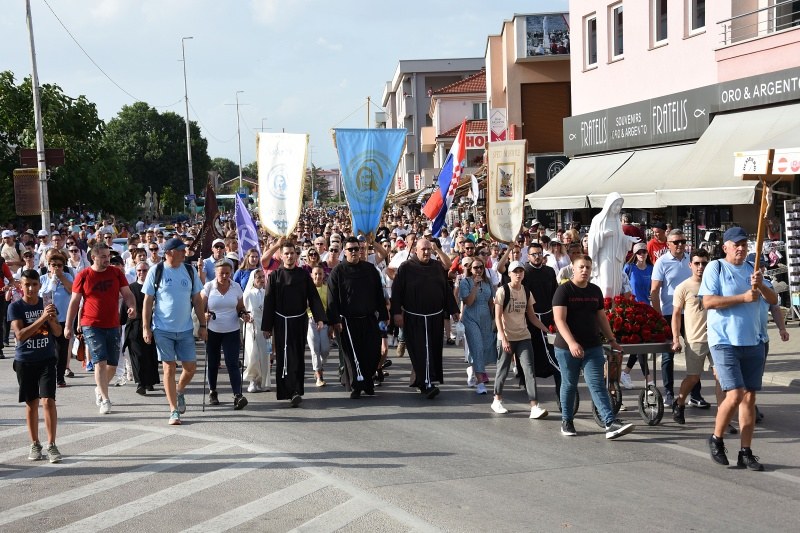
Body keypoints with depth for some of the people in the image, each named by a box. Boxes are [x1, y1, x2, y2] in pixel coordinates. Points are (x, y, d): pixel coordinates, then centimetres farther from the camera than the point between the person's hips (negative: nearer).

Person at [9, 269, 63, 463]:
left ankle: (51, 445, -5)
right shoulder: (15, 307, -6)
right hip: (25, 361, -1)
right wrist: (41, 318, -26)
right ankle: (35, 445, 18)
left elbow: (58, 333, 2)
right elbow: (20, 334, -17)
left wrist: (52, 319, -18)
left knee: (48, 400, -9)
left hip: (47, 359, 1)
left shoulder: (47, 304, 2)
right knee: (31, 403, 7)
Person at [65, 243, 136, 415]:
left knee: (112, 364, 9)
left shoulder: (116, 273, 4)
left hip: (113, 325, 3)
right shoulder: (83, 276, -2)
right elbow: (74, 301, 3)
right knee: (100, 362, -12)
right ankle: (105, 400, -7)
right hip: (91, 326, -3)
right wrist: (68, 326, 2)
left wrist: (132, 307, -17)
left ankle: (100, 389, 34)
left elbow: (127, 294, 5)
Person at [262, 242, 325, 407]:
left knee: (298, 358, 8)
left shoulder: (304, 275, 5)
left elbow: (313, 297, 2)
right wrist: (266, 327, -1)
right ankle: (293, 392, -14)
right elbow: (268, 302, 2)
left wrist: (319, 318, -11)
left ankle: (295, 392, 18)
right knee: (284, 358, -9)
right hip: (281, 322, -2)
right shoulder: (274, 276, 2)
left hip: (300, 321, 2)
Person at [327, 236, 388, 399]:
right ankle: (355, 386, 9)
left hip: (369, 319, 3)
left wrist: (383, 315, 8)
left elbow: (379, 294, 11)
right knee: (352, 355, 0)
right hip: (347, 322, -3)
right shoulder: (337, 272, -2)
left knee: (373, 353, 3)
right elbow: (332, 299, -4)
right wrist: (334, 321, -11)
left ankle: (367, 382, 23)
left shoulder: (370, 269, 7)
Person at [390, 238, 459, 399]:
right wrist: (397, 312, -12)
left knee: (434, 352, 8)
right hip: (414, 319, -5)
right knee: (421, 352, -11)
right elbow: (396, 291, -6)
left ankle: (420, 379, 21)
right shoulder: (406, 268, -4)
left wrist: (453, 310, 12)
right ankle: (427, 385, -15)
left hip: (435, 318, 5)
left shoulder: (438, 267, 9)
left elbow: (447, 290, 14)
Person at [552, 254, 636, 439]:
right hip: (567, 348, -3)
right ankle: (566, 422, 25)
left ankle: (611, 424, -15)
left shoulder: (595, 291, 11)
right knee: (569, 385, 9)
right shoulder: (563, 290, -7)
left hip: (592, 347, 3)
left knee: (598, 385, -5)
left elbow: (601, 317, 20)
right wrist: (571, 343, -28)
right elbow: (559, 320, -16)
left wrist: (612, 340, 16)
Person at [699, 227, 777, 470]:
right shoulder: (715, 268, -2)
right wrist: (743, 297, -16)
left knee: (749, 397, 5)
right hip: (725, 341, -5)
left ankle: (746, 453, 12)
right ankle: (716, 439, 10)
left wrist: (761, 286, -10)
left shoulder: (752, 270, 14)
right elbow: (708, 302, -13)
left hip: (753, 341, 5)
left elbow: (773, 300, 10)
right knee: (735, 395, -13)